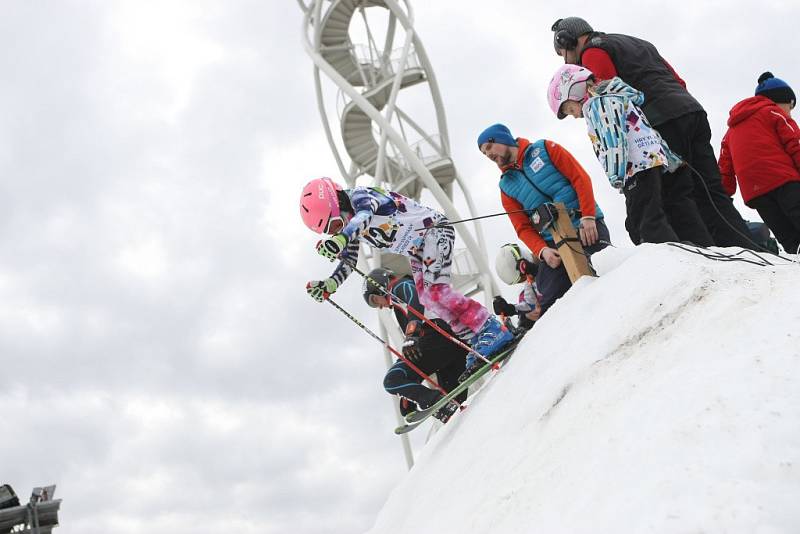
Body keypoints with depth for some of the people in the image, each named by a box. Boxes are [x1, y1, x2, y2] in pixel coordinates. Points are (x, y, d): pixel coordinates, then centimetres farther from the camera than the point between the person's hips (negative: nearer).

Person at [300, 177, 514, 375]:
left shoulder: (359, 196, -24)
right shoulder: (349, 226, 3)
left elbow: (364, 215, -47)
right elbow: (348, 262, 10)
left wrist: (341, 238, -66)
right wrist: (328, 285, -7)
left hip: (435, 228, -9)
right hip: (417, 251, 9)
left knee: (434, 289, -23)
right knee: (427, 299, -2)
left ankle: (493, 328, -21)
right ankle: (476, 340, 2)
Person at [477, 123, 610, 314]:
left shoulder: (543, 149, 6)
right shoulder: (506, 186, 14)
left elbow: (580, 178, -2)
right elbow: (524, 228, 10)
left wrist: (587, 216, -14)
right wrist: (542, 251, -10)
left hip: (587, 226, -3)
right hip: (554, 243, 3)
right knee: (550, 302, -6)